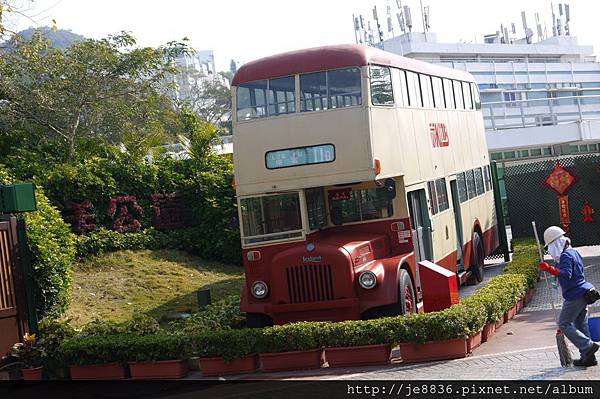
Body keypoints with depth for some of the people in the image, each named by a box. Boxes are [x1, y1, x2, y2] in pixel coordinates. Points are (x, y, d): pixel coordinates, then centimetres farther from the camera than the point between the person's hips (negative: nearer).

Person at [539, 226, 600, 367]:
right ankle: (588, 357, 12)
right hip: (583, 294, 10)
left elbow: (566, 275, -28)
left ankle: (588, 346, -11)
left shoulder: (565, 256, -14)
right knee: (581, 326, 11)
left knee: (564, 325, -4)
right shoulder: (574, 252, 16)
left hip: (574, 296, -10)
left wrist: (550, 269, -34)